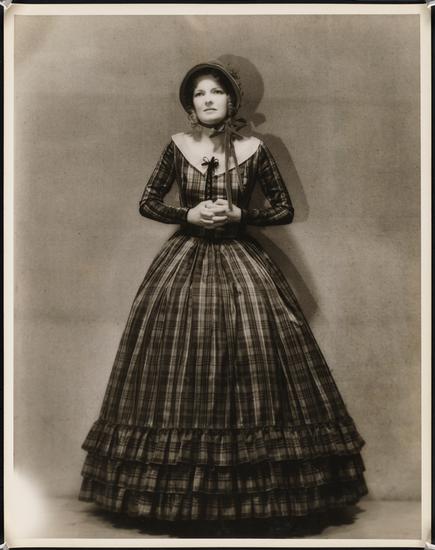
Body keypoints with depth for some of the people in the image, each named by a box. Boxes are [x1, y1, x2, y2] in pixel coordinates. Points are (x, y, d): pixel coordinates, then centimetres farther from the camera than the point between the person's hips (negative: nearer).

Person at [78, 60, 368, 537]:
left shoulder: (253, 149, 0)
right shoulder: (178, 146, 2)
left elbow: (285, 210, 3)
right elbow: (147, 203, 7)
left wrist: (240, 215, -11)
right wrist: (189, 215, -9)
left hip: (241, 261, -1)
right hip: (185, 260, 1)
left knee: (255, 355, -5)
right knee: (180, 360, -2)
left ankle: (273, 491, 7)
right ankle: (175, 487, 12)